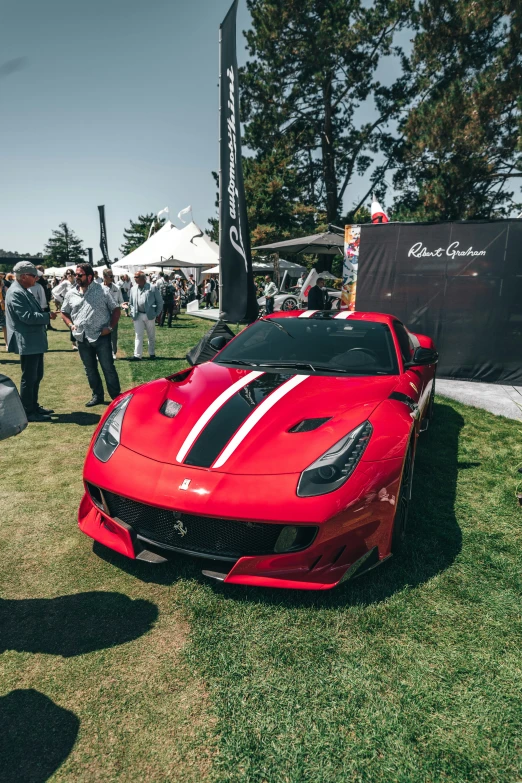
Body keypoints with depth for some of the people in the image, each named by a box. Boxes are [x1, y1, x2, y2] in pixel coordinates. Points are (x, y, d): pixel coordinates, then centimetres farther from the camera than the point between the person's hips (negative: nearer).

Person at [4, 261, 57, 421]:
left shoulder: (23, 291, 16)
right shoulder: (16, 293, -17)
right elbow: (27, 317, -23)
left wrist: (46, 315, 8)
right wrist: (48, 316, -14)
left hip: (35, 341, 11)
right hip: (27, 343, -11)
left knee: (36, 376, 18)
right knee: (29, 378, -3)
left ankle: (34, 407, 29)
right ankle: (28, 412, 6)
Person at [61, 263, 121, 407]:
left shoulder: (102, 290, -3)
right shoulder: (71, 294, 8)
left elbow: (115, 309, 0)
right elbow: (64, 312, 21)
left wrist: (110, 327, -10)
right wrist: (71, 325, 4)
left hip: (101, 336, -4)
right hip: (82, 339, 4)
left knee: (108, 368, -1)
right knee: (90, 370, 12)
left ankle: (116, 396, 10)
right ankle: (97, 396, 25)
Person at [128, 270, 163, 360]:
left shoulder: (152, 288, -3)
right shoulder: (133, 289, 9)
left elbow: (160, 302, 0)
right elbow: (130, 303, 17)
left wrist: (157, 314, -3)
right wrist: (132, 312, 5)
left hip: (149, 315, -2)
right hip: (138, 316, 2)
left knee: (151, 336, 9)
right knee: (138, 336, 0)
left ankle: (152, 353, 22)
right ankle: (137, 355, -1)